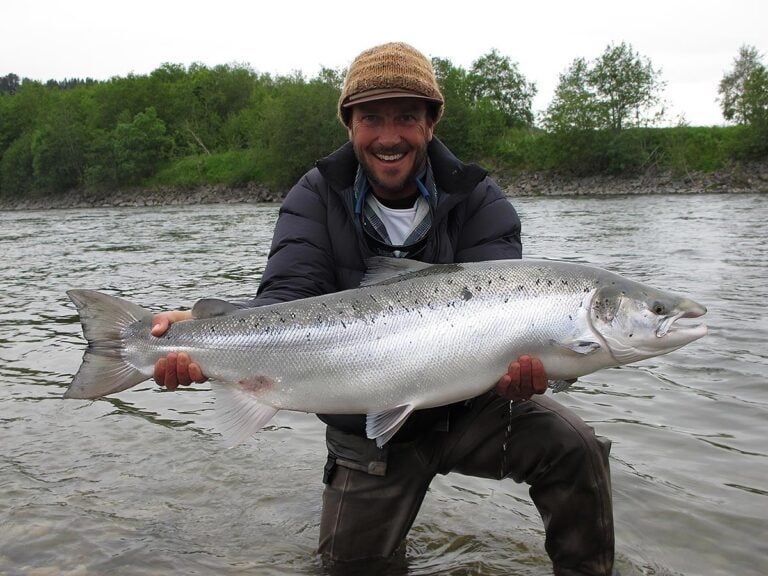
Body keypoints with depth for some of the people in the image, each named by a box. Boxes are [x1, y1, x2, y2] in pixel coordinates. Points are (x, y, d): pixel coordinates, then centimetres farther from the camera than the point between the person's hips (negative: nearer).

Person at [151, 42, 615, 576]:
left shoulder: (478, 200, -9)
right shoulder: (316, 200, -7)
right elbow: (289, 296, -22)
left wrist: (520, 352, -46)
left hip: (470, 406, 0)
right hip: (366, 429, 1)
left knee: (575, 447, -23)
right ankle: (385, 523, 46)